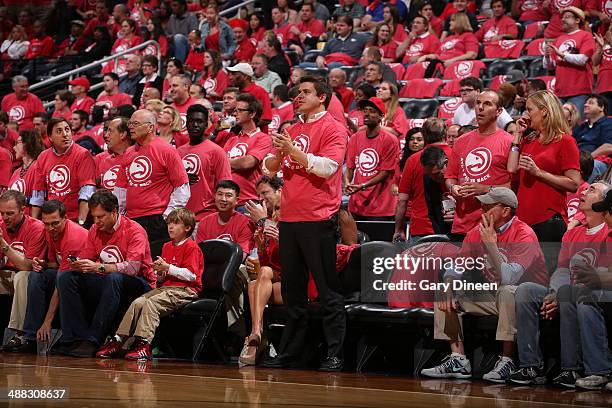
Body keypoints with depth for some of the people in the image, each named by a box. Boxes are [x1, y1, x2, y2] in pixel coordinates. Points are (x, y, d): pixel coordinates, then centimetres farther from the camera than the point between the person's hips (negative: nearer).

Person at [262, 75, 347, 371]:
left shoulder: (331, 128, -3)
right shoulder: (293, 129, 19)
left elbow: (328, 166, -16)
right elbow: (269, 167, 17)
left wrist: (293, 150, -15)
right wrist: (279, 152, -4)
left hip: (318, 219, -7)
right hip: (289, 217, 7)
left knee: (327, 290, -5)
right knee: (292, 291, 11)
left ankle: (335, 354, -4)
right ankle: (289, 353, 17)